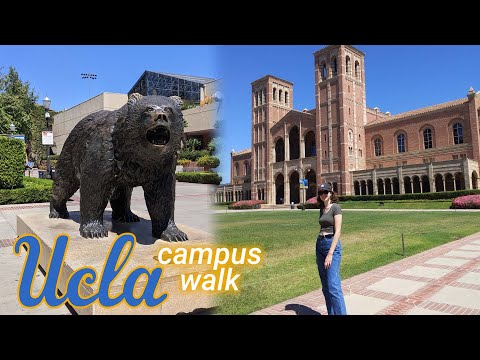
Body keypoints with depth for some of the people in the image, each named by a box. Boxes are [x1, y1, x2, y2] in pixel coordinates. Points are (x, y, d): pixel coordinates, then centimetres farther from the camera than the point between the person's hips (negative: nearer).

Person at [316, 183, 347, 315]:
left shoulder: (336, 207, -8)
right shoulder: (322, 209, 13)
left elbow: (338, 231, -15)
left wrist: (330, 254, -20)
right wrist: (319, 254, 18)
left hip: (332, 244, -8)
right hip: (319, 244, 8)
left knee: (333, 286, -12)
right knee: (325, 287, 11)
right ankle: (331, 313, 21)